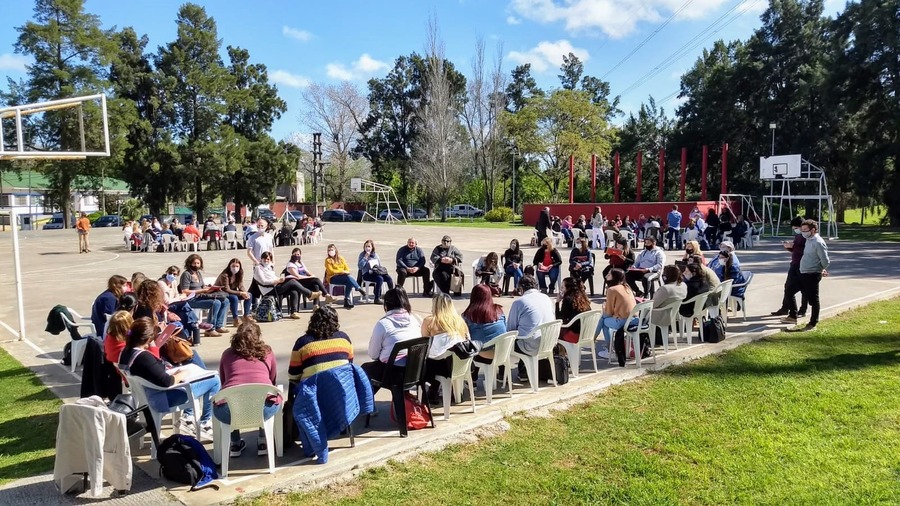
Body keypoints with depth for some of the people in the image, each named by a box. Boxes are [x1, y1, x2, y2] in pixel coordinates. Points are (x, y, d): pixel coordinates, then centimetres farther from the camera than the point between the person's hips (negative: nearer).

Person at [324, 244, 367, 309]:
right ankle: (360, 290, -28)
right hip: (332, 278, -4)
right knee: (348, 278, -31)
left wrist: (346, 272, -10)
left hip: (343, 277, 4)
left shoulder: (341, 258, 16)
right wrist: (342, 271, -14)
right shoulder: (328, 260, 2)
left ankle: (347, 301, -24)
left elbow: (347, 268, 13)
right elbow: (331, 271, -8)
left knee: (349, 283, -30)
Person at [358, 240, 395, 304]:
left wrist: (382, 269, 2)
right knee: (380, 279, -34)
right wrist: (365, 257, -13)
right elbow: (360, 266, -10)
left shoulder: (375, 255, 17)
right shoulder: (362, 254, 3)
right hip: (367, 274, -5)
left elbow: (380, 264, 24)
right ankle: (377, 299, -27)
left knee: (389, 278, -22)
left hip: (378, 272, 5)